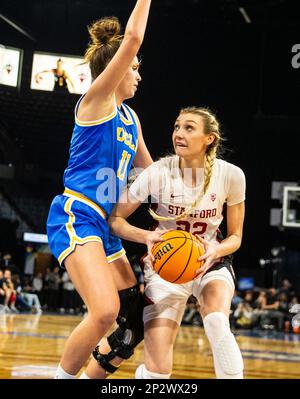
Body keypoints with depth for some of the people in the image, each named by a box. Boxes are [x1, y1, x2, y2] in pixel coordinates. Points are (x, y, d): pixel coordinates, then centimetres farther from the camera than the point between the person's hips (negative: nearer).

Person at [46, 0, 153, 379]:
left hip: (105, 225, 9)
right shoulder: (95, 101, -5)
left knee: (136, 320, 5)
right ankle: (63, 376, -10)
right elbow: (133, 37, -13)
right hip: (75, 216, -9)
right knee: (105, 311, -27)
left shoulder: (130, 117, 19)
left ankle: (90, 377, 20)